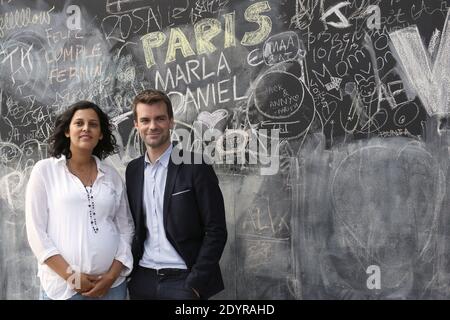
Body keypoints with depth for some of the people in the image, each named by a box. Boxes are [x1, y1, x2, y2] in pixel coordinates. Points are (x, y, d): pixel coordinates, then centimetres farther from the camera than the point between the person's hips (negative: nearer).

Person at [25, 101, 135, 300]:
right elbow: (35, 231, -4)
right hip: (62, 285, -2)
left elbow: (126, 228, 7)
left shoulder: (112, 176, 7)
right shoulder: (44, 170, 0)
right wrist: (71, 276, -11)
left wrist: (112, 276, -6)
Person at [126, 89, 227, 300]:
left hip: (182, 279, -4)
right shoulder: (133, 170, 6)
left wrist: (195, 284, -14)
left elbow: (216, 231, -11)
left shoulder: (195, 166, -9)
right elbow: (134, 227, 13)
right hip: (142, 279, 5)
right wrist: (129, 273, 3)